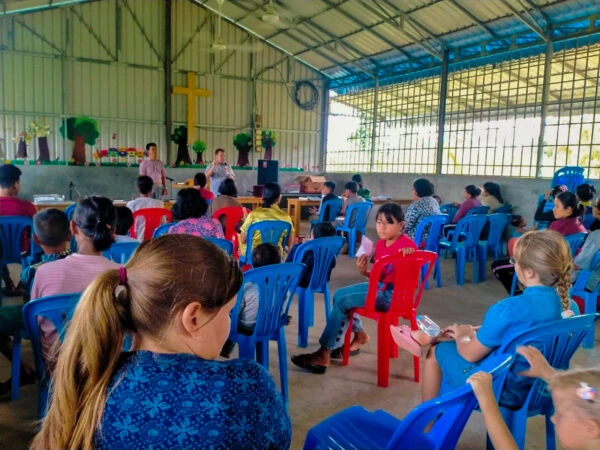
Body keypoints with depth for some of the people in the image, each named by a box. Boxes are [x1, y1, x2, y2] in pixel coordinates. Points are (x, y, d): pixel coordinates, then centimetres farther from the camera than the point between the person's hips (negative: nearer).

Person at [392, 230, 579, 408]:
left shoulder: (508, 309, -30)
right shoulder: (570, 306, -8)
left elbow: (470, 354, -17)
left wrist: (461, 336, 5)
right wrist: (477, 331, 9)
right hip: (539, 386, 7)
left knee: (437, 351, 16)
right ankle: (429, 336, 40)